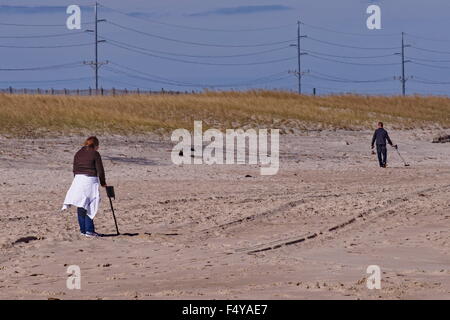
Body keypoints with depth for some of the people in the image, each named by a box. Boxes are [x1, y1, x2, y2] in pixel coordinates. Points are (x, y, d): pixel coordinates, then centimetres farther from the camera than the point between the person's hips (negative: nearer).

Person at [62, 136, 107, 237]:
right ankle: (89, 230, -6)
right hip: (90, 180, -5)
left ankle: (83, 230, 11)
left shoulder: (78, 154, 12)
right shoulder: (95, 154, -4)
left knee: (81, 206, 9)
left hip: (78, 179, 5)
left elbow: (75, 170, 15)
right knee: (89, 207, -3)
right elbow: (100, 170, -3)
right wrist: (103, 183, 10)